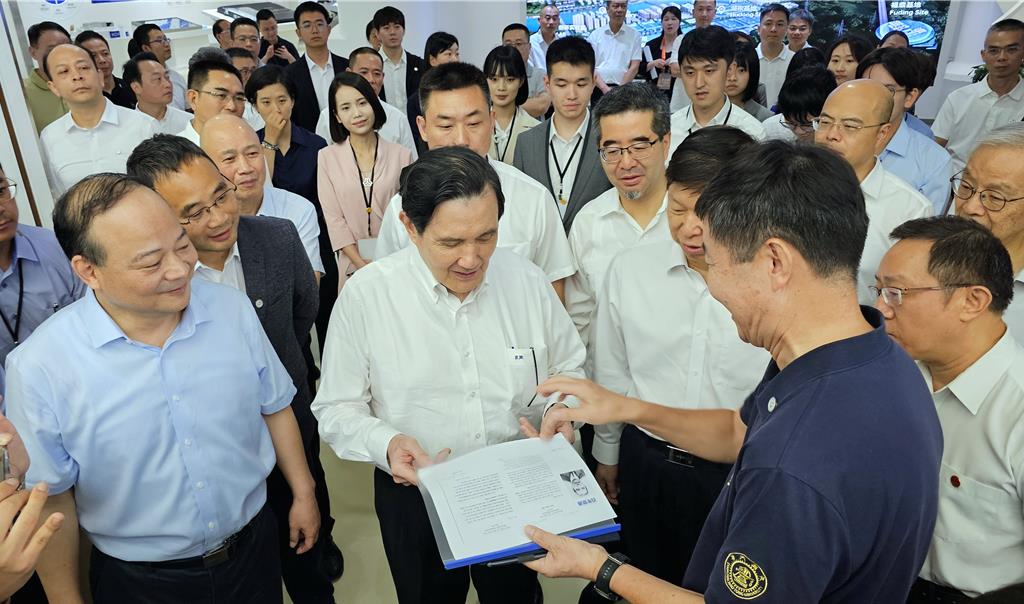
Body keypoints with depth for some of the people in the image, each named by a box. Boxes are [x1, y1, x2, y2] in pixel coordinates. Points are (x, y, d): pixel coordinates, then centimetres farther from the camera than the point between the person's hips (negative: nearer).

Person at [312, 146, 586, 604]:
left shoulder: (527, 280, -10)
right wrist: (384, 443, -28)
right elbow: (337, 409, -10)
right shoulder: (365, 295, -17)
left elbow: (569, 370, 5)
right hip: (416, 496, -1)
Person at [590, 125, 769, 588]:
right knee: (647, 583, 24)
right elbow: (611, 371, 2)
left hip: (739, 472, -2)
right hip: (644, 461, 2)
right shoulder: (630, 269, -10)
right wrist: (607, 454, 11)